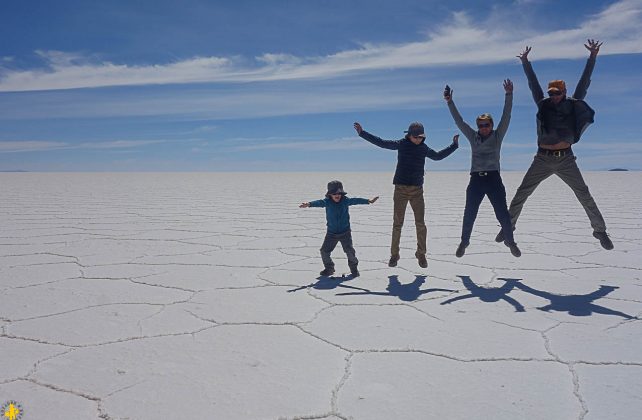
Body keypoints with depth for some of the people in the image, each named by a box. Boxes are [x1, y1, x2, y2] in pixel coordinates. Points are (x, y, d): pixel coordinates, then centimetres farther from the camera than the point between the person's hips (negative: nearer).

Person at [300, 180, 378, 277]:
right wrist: (309, 204, -45)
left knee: (349, 250, -7)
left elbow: (355, 201, -16)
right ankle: (329, 268, 24)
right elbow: (319, 203, -26)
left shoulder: (345, 201, -6)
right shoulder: (327, 202, -9)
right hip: (331, 233, 1)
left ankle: (354, 267, 18)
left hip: (345, 232, -1)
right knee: (324, 250, 1)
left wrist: (368, 201, -29)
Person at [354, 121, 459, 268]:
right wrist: (362, 133, -2)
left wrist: (454, 145, 25)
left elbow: (438, 156, 26)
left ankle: (421, 255, 14)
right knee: (397, 223, 0)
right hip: (401, 189, -2)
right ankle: (394, 255, 11)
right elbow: (380, 142, 1)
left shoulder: (424, 148, 8)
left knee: (420, 224, 0)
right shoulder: (401, 144, 0)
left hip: (417, 190, 2)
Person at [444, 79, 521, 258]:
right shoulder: (473, 137, 9)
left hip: (493, 178, -1)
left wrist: (508, 95, -12)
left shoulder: (497, 136, 5)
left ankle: (510, 241, 20)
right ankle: (464, 242, 19)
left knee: (502, 212, 1)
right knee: (469, 213, 3)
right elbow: (459, 121, 6)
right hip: (476, 179, 1)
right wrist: (449, 102, -1)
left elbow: (506, 117, -4)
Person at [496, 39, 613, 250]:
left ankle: (600, 231, 14)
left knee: (584, 195, 1)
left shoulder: (572, 105, 3)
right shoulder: (543, 105, 5)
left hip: (565, 159, -1)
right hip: (543, 159, 1)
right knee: (521, 194, 0)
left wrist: (593, 56, -2)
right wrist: (525, 63, 4)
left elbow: (584, 82, 2)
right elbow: (533, 84, 6)